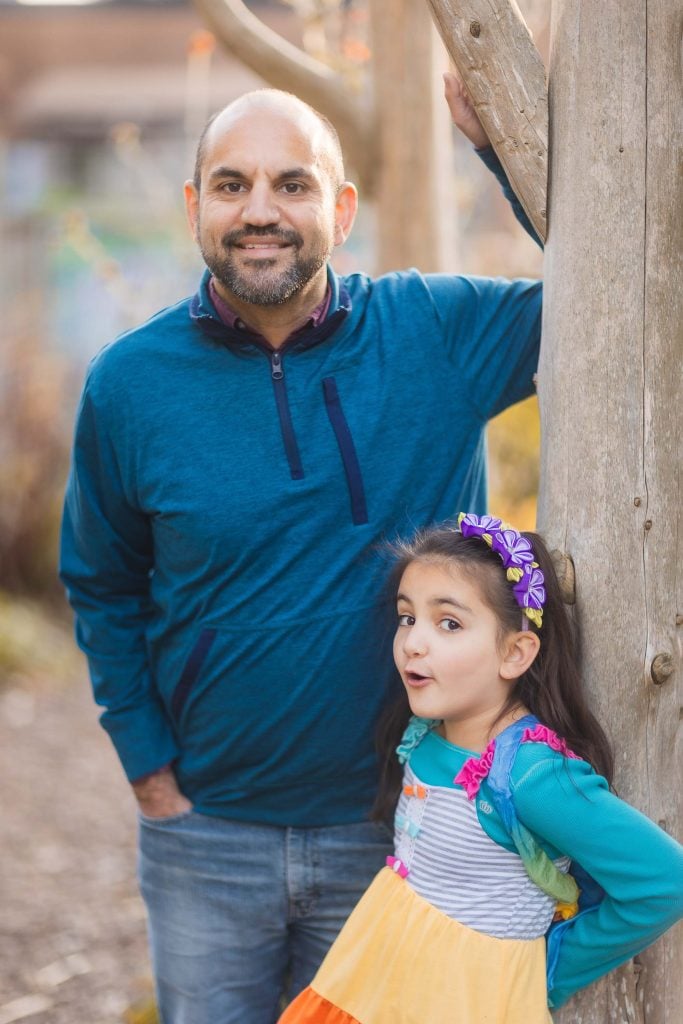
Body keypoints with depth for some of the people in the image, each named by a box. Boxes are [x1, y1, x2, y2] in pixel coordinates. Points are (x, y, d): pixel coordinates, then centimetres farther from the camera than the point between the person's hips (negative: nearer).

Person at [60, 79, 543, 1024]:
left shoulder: (438, 334, -8)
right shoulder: (129, 382, -5)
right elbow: (102, 588, 6)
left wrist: (501, 133, -17)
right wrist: (149, 767, 0)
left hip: (394, 822, 0)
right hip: (206, 835, 1)